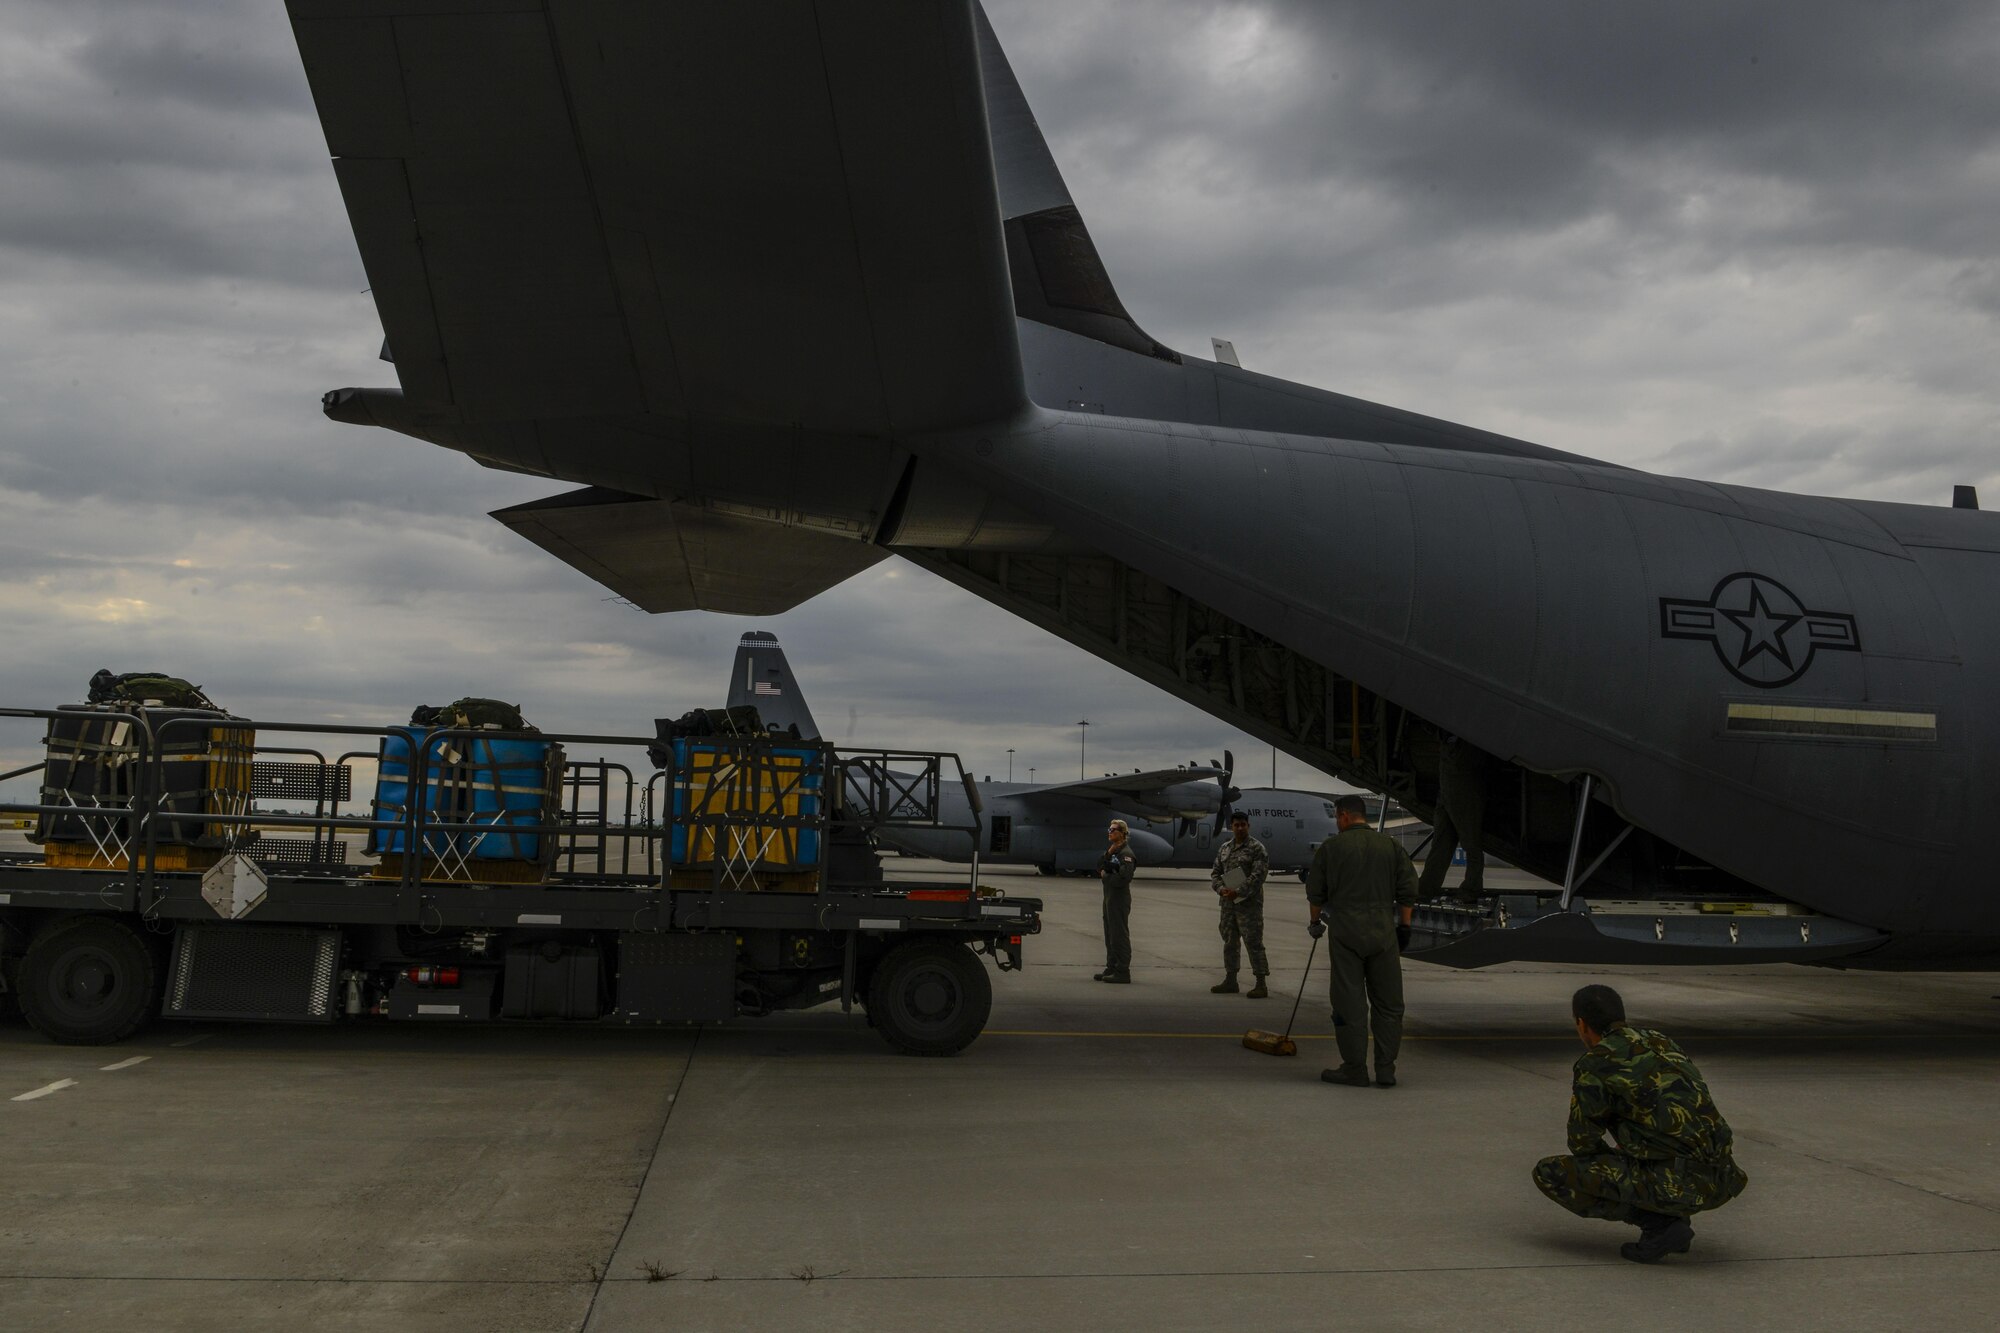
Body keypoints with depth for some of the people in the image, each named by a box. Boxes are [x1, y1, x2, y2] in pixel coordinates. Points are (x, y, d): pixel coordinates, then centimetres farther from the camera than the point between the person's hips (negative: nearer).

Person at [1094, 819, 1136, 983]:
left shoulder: (1125, 854, -14)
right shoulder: (1112, 851, 14)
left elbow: (1123, 878, -23)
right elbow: (1099, 867, 6)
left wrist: (1106, 876, -9)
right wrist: (1108, 853, -8)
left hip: (1119, 899, -9)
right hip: (1109, 897, 9)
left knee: (1119, 936, -6)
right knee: (1110, 935, 15)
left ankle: (1122, 972, -2)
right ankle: (1111, 968, 23)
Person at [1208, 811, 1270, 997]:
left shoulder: (1257, 848, -6)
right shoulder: (1225, 848, 14)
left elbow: (1258, 875, -15)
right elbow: (1215, 872, 13)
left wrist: (1238, 892, -21)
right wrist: (1221, 889, -7)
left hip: (1249, 903, -7)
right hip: (1228, 903, 7)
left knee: (1253, 942, -7)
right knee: (1229, 942, 13)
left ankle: (1261, 984, -3)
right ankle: (1230, 981, 23)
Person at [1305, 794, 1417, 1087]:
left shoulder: (1331, 847, 1)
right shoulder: (1390, 846, 8)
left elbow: (1315, 892, 7)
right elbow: (1408, 891, 6)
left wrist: (1315, 922, 22)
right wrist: (1404, 925, 12)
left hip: (1345, 933, -2)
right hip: (1383, 932, 2)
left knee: (1349, 1003, 2)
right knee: (1388, 1002, 9)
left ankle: (1355, 1069, 4)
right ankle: (1385, 1070, 8)